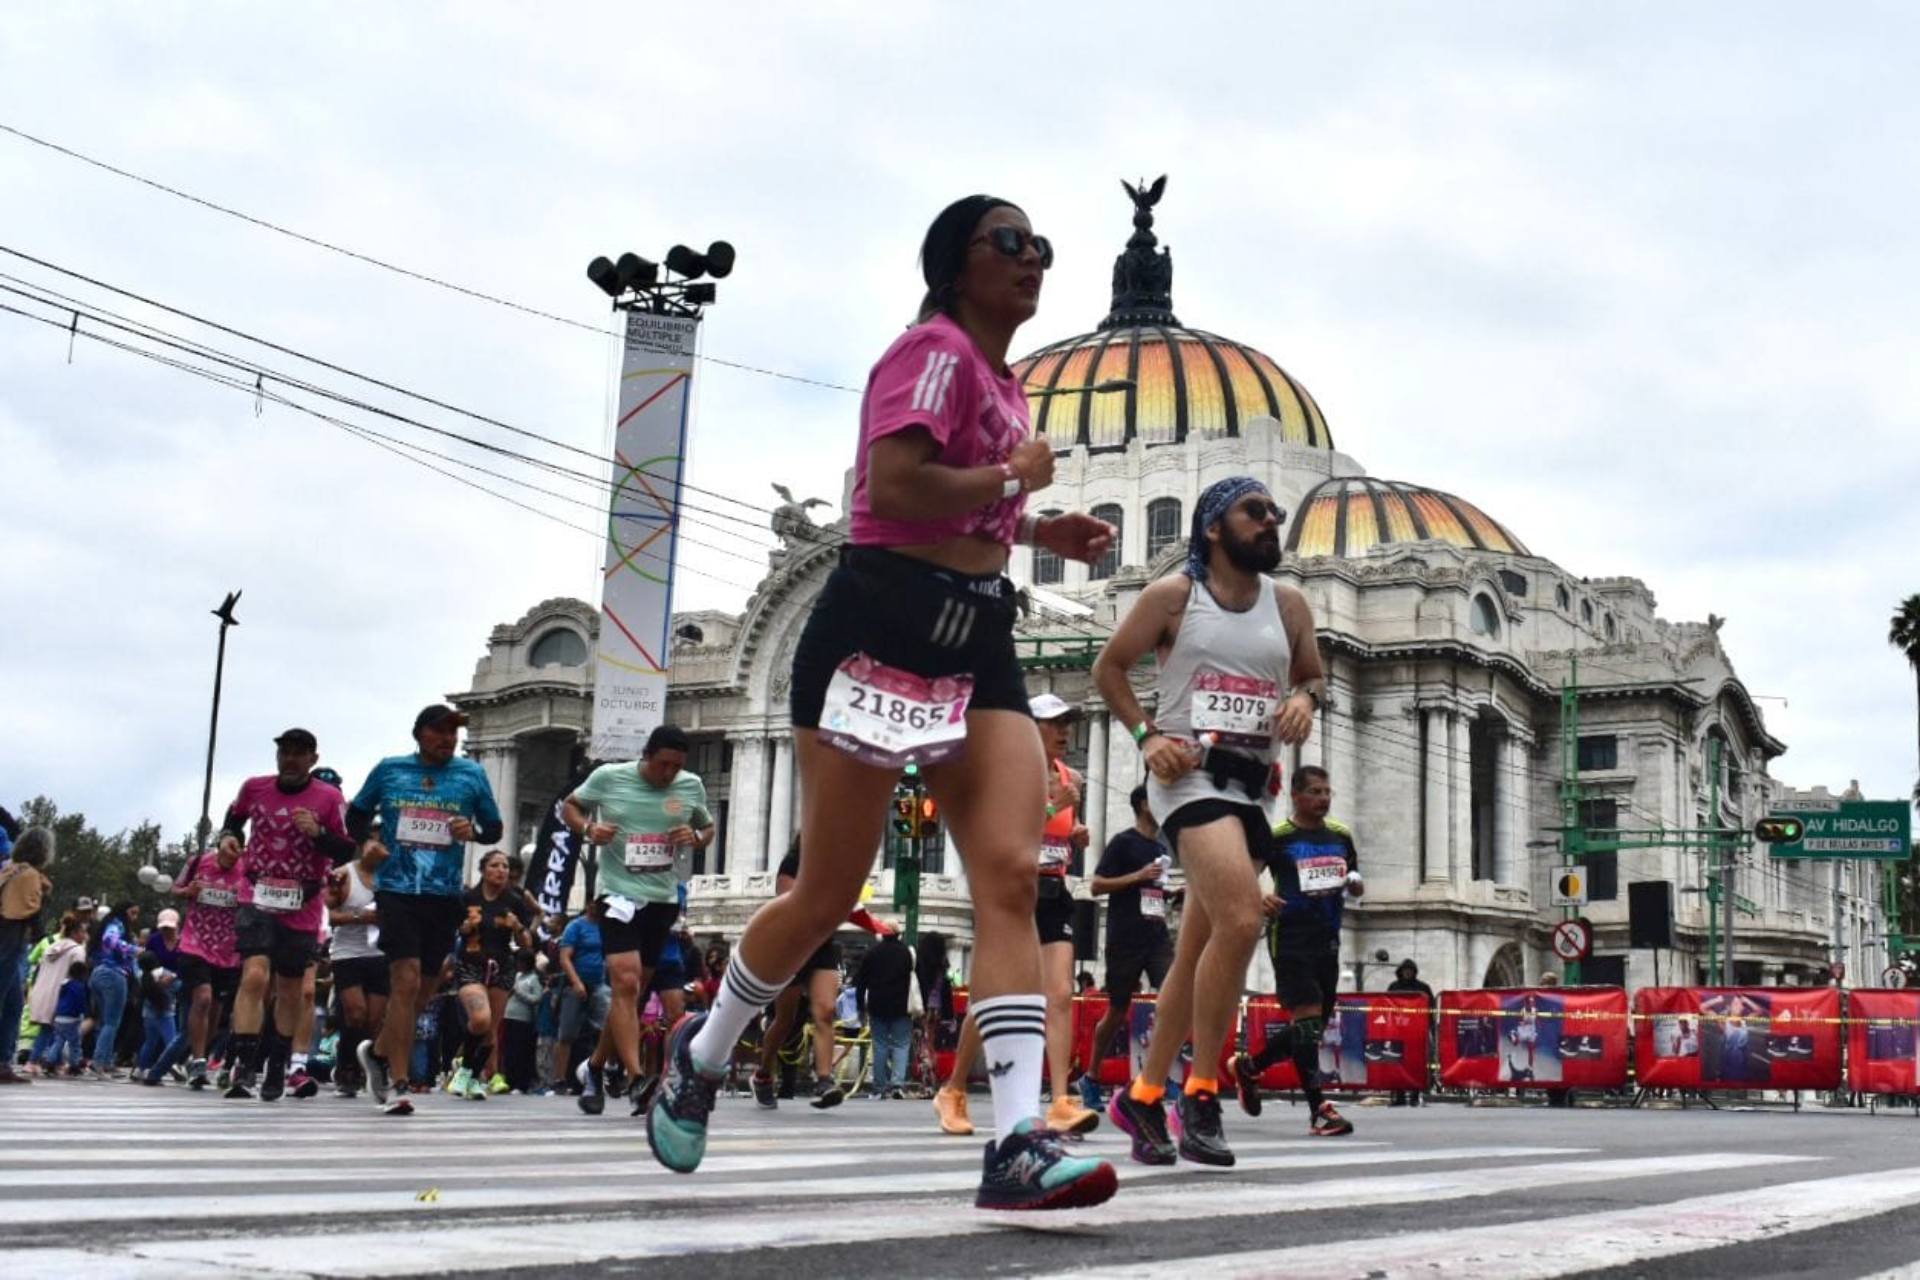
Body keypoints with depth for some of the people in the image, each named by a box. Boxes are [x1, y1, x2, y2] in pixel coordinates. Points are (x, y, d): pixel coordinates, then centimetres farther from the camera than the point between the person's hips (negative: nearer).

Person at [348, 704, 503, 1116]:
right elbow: (357, 814, 18)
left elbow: (495, 827, 14)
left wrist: (474, 831, -8)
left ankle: (378, 1051, 35)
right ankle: (398, 1083, -9)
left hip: (445, 894, 3)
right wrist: (366, 842, -1)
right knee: (407, 979, -14)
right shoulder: (389, 770, 6)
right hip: (397, 889, -2)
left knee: (425, 988, 10)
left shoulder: (472, 775, 8)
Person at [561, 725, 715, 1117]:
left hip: (664, 899, 4)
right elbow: (569, 806, 11)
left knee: (633, 991, 11)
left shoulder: (691, 786, 3)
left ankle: (595, 1067, 29)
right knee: (626, 983, -19)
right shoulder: (608, 777, -4)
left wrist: (696, 838, -6)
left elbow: (708, 827, 18)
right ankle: (638, 1080, -24)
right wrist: (588, 828, -11)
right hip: (619, 893, -4)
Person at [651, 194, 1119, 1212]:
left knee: (1011, 877, -10)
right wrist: (1017, 475, -8)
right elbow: (895, 487, -22)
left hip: (977, 642, 8)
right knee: (829, 894, 1)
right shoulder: (935, 348, -6)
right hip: (883, 628, -8)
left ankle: (1018, 1145, -15)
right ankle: (702, 1053, 27)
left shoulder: (1002, 381, 22)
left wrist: (1041, 532, 18)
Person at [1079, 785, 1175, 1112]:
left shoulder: (1162, 848, 17)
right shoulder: (1123, 842, -4)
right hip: (1125, 938, -6)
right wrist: (1138, 875, -17)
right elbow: (1097, 885, -9)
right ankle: (1091, 1078, 19)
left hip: (1158, 937, 6)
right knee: (1117, 1011, 3)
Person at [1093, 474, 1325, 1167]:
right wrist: (1146, 736, -7)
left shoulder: (1288, 605, 11)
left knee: (1197, 951, 10)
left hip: (1250, 784, 6)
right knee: (1241, 920, -25)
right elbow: (1110, 667, 7)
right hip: (1188, 773, -6)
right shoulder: (1174, 595, -1)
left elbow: (1312, 673, 23)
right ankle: (1201, 1095, -14)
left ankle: (1142, 1095, 24)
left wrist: (1304, 697, -1)